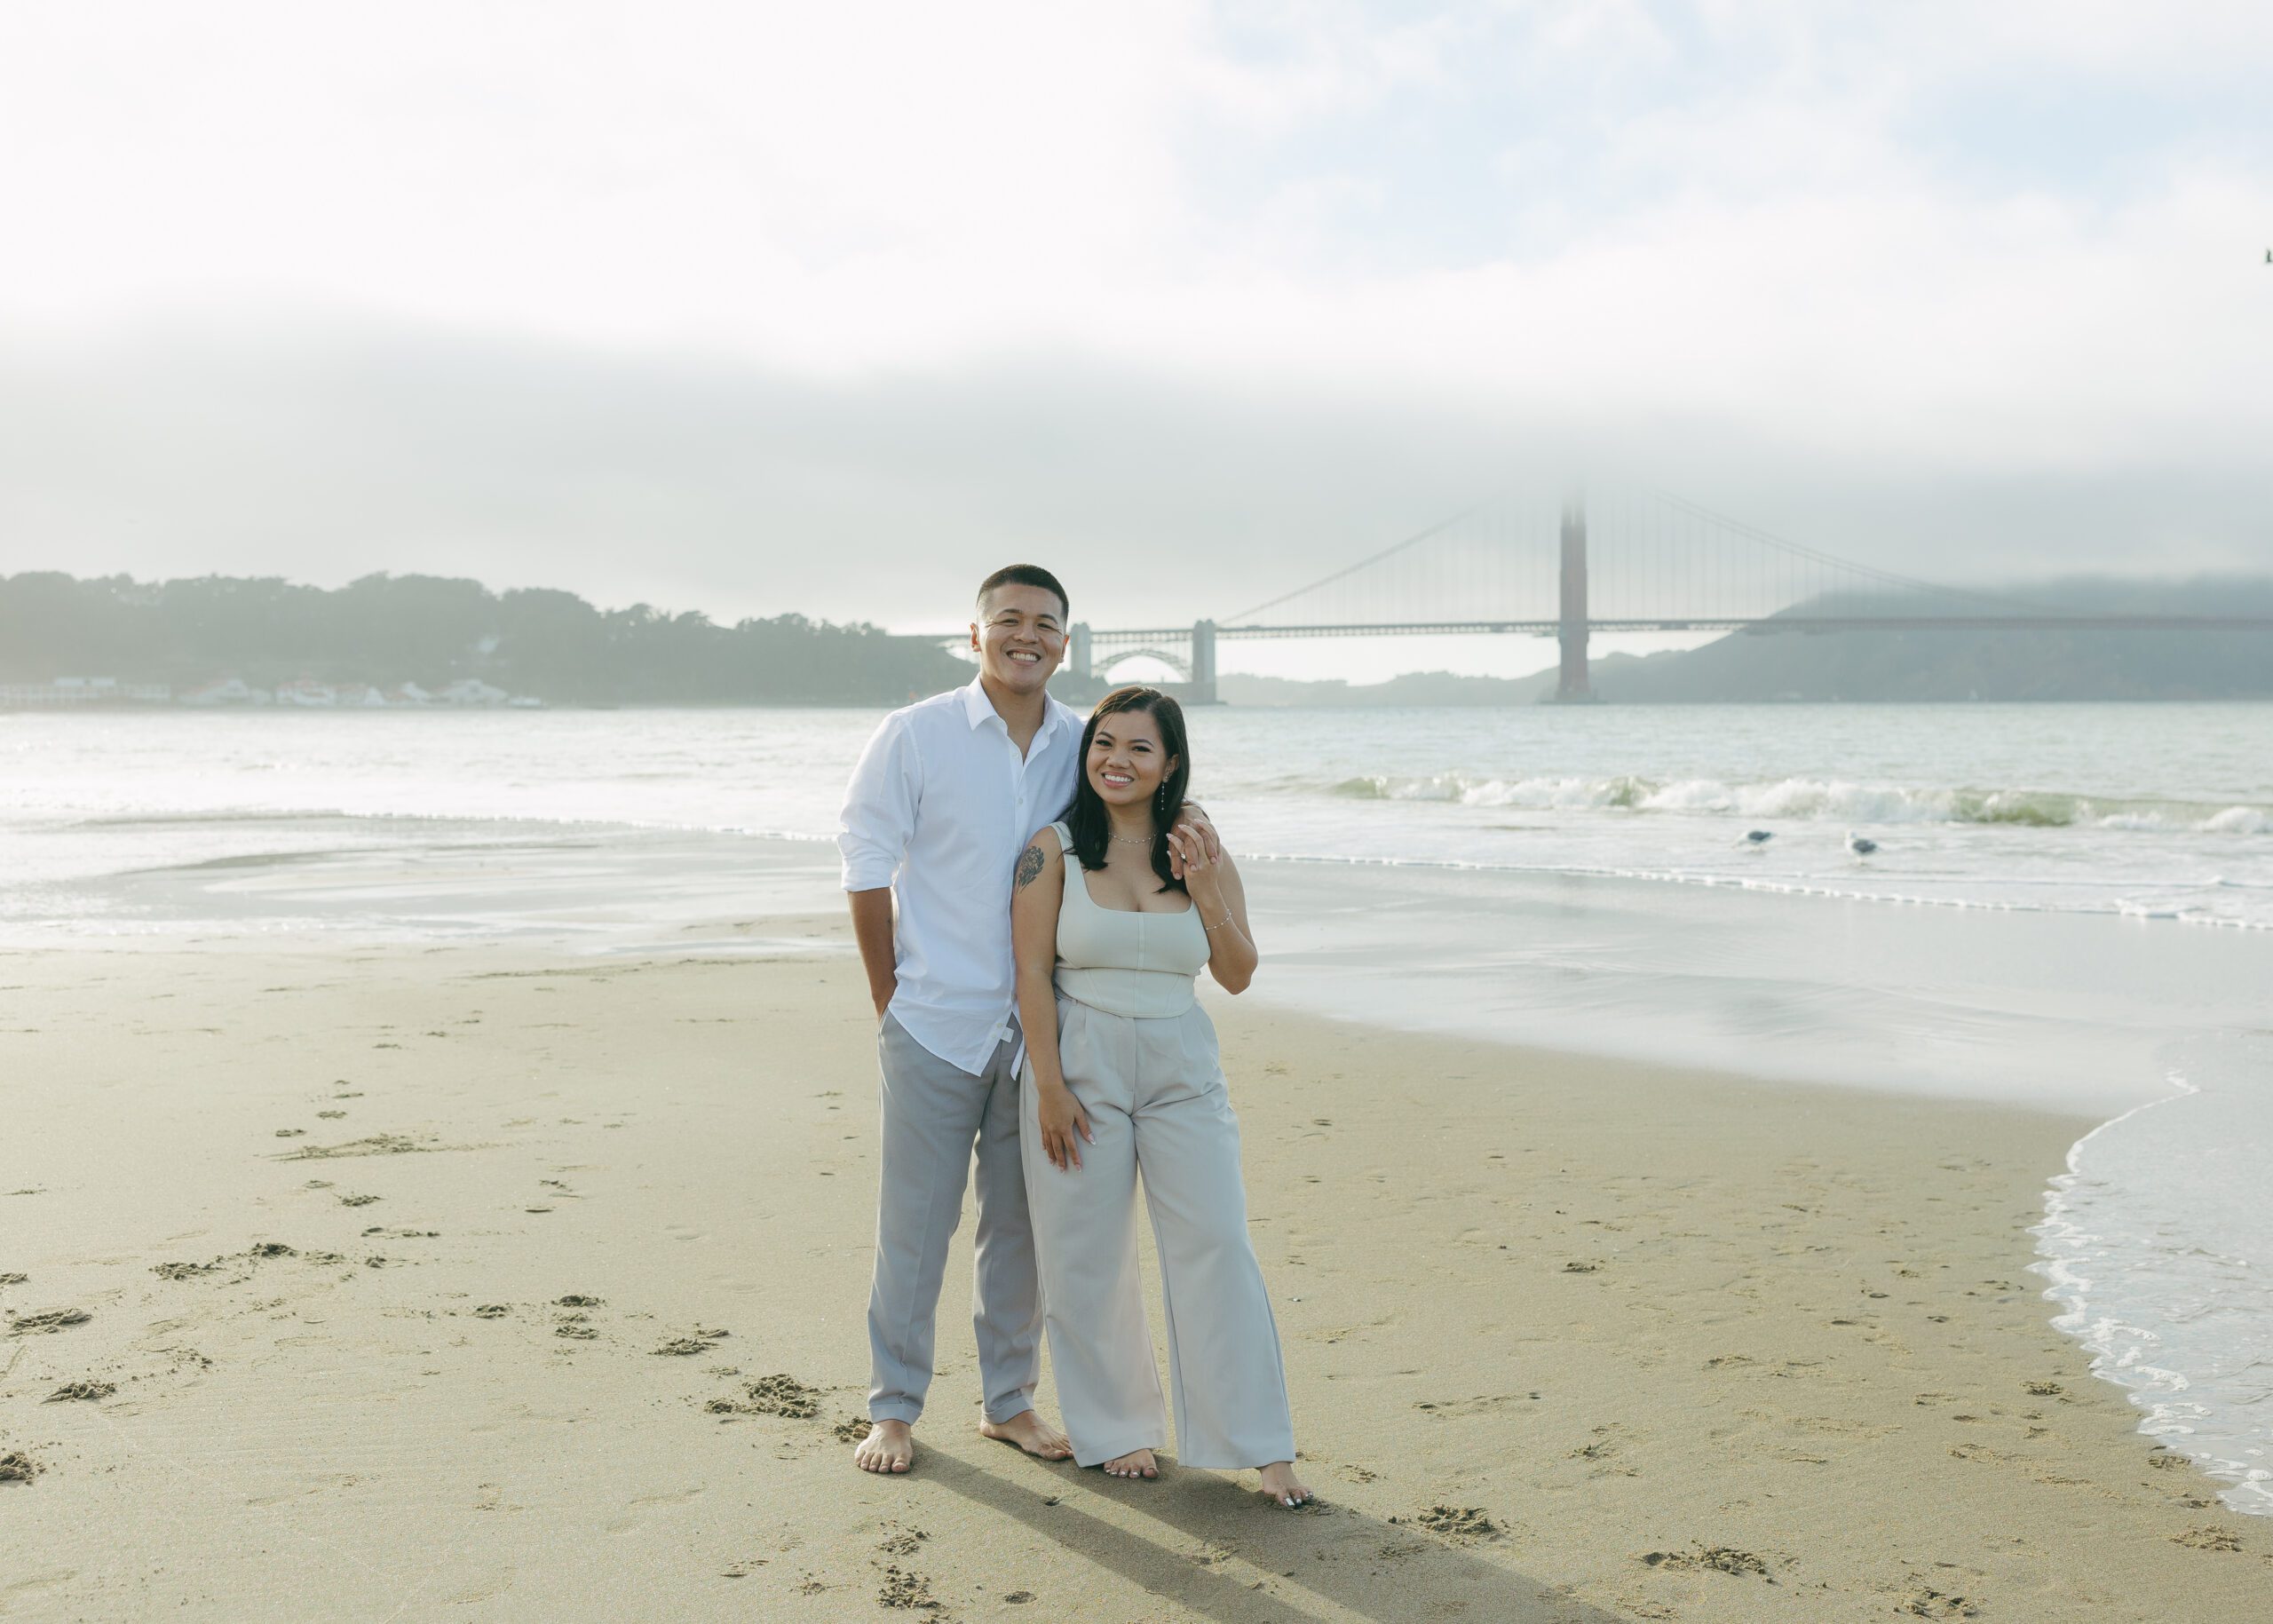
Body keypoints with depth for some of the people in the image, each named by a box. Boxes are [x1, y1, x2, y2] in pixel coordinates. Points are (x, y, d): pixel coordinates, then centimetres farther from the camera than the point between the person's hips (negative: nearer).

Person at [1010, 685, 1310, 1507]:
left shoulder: (1202, 852, 5)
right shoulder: (1055, 849, -2)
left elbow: (1237, 975, 5)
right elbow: (1032, 974, -5)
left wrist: (1206, 894, -11)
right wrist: (1050, 1088, -10)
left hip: (1182, 1069, 2)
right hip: (1081, 1066, -1)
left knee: (1218, 1246, -4)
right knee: (1087, 1261, 4)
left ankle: (1261, 1447, 3)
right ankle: (1119, 1429, 22)